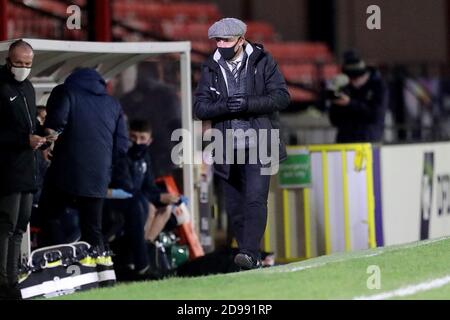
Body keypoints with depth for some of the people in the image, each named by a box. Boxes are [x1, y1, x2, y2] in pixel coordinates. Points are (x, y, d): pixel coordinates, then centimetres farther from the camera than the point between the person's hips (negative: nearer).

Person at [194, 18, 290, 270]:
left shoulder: (262, 62, 0)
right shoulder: (211, 69, 7)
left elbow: (282, 97, -6)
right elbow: (200, 108, 3)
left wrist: (248, 103, -18)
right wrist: (226, 106, -16)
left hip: (259, 145, -3)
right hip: (228, 149, 3)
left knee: (255, 199, -17)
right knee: (235, 206, 5)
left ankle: (250, 253, -23)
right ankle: (253, 261, 13)